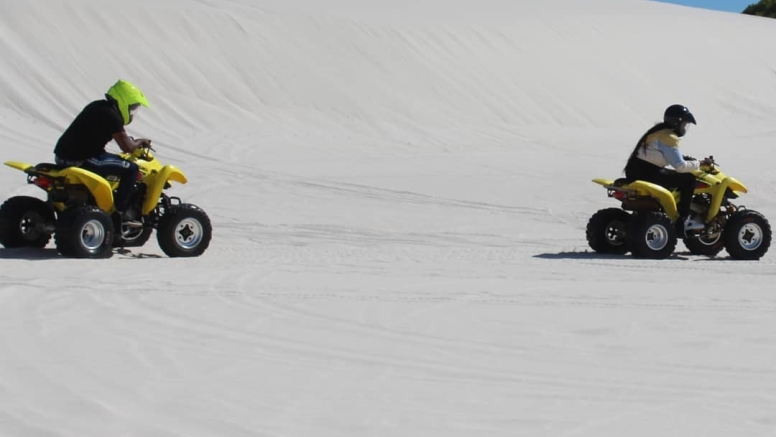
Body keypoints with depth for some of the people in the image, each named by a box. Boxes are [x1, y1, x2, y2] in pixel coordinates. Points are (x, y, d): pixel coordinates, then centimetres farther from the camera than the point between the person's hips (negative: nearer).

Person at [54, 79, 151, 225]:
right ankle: (120, 211, -4)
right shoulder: (111, 116, -13)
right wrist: (140, 142, 5)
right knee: (131, 168, -8)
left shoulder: (98, 106, 16)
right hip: (80, 160, -10)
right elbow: (127, 147, -15)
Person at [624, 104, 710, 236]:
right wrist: (700, 164, -7)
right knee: (688, 179, -9)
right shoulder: (668, 137, -13)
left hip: (635, 172, 11)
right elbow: (679, 166, -19)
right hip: (646, 173, -11)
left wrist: (687, 158, 19)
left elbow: (672, 156, 30)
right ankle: (682, 221, -7)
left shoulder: (659, 131, 19)